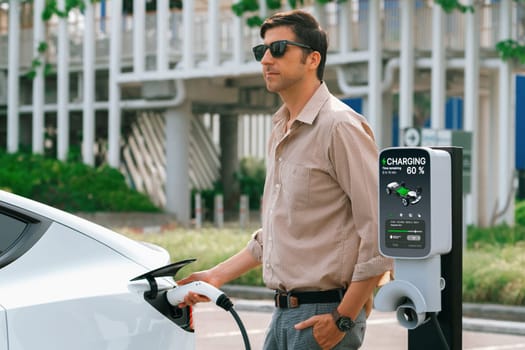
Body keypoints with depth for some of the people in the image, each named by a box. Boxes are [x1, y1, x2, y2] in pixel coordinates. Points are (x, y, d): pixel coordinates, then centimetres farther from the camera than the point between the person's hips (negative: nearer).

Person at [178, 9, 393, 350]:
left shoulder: (339, 126, -13)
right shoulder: (281, 133, 16)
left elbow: (382, 231, -18)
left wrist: (344, 318, -18)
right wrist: (219, 275, 18)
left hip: (323, 315, -8)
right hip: (284, 313, 8)